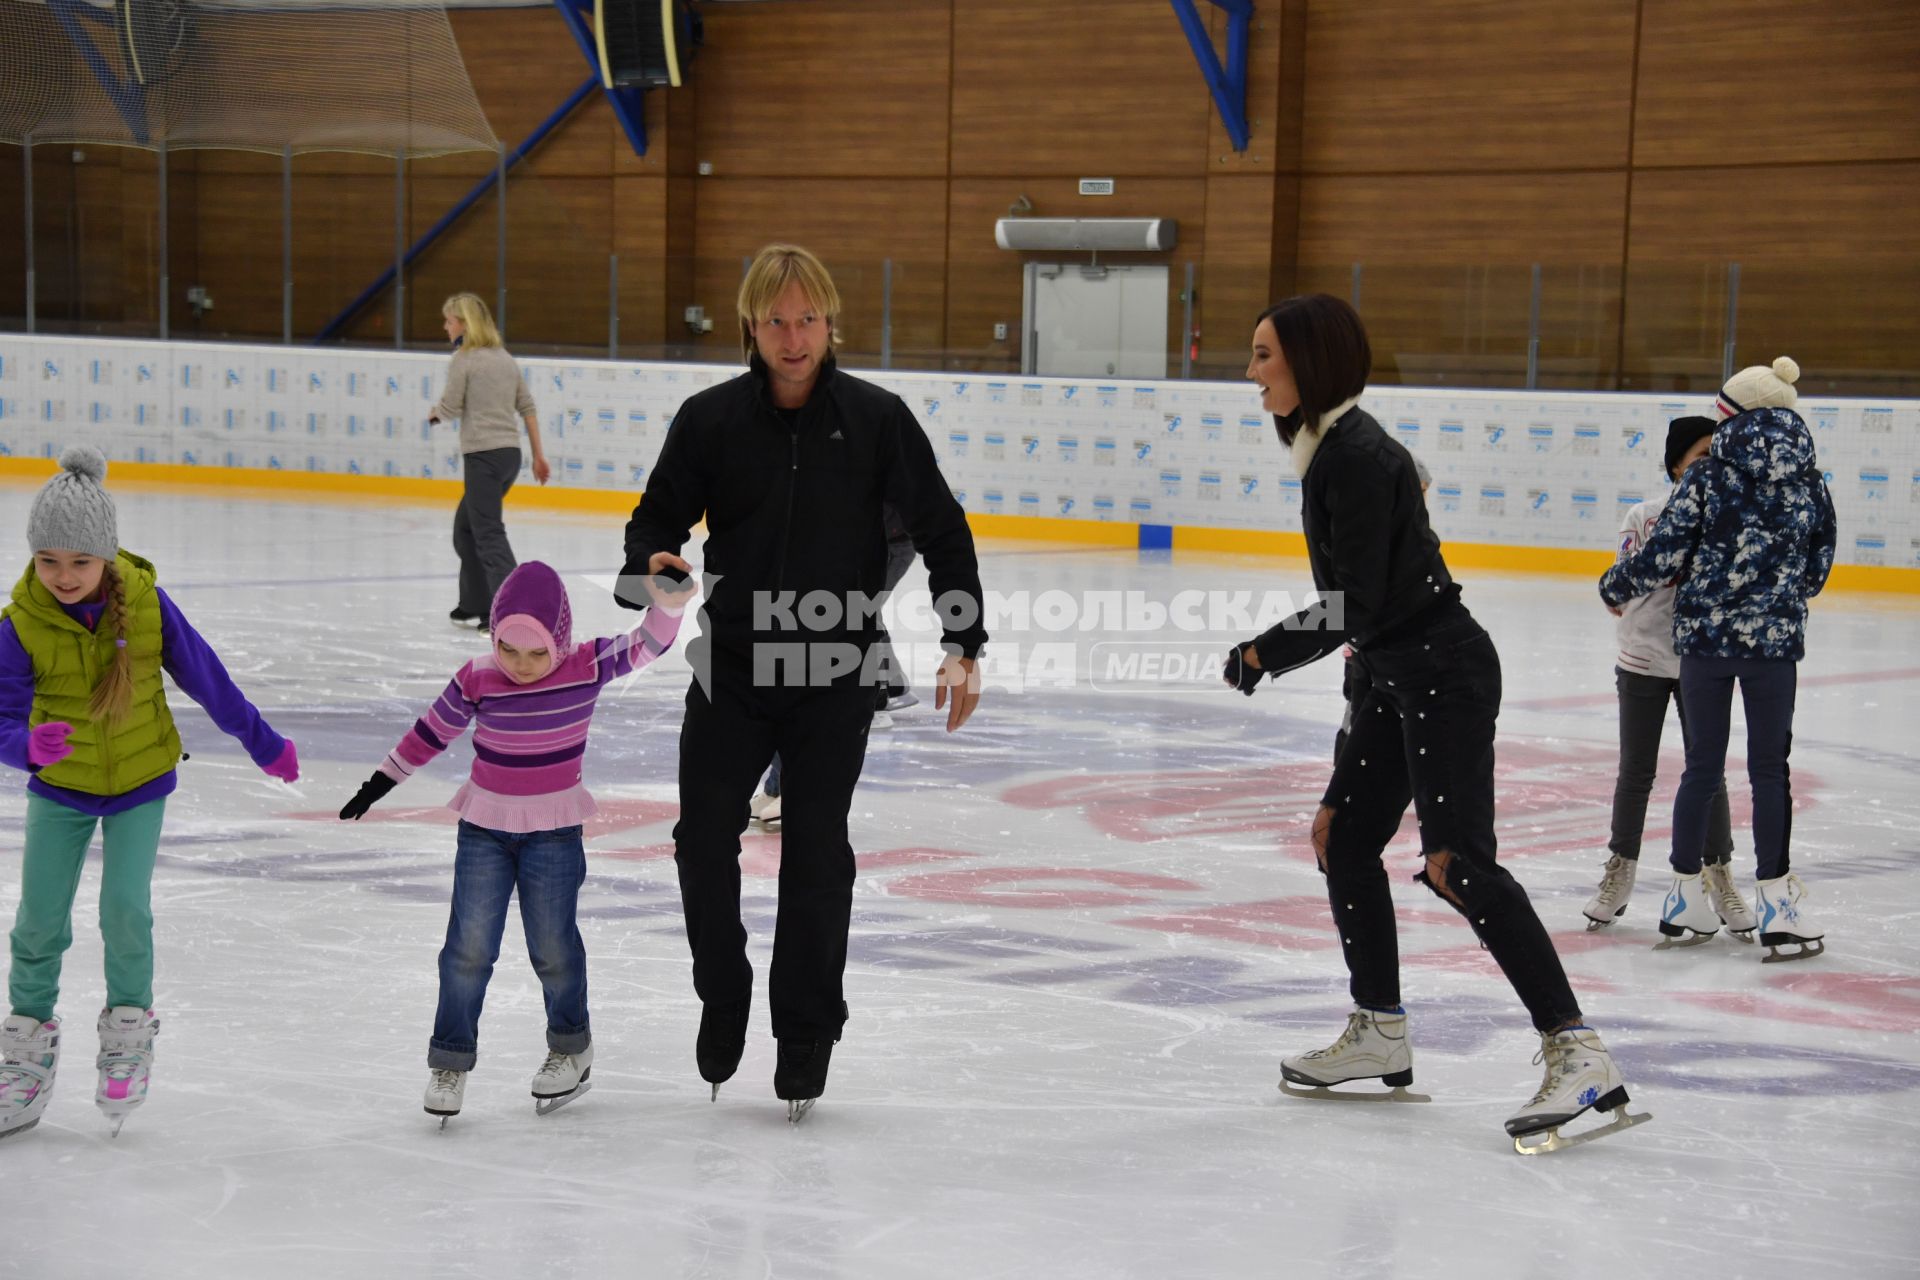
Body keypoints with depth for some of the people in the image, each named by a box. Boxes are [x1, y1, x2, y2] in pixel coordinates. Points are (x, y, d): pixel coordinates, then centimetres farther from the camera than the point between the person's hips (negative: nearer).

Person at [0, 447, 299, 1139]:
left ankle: (129, 1030, 14)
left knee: (125, 907, -11)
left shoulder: (144, 602, -17)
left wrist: (263, 743, 6)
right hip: (60, 789, 1)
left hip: (140, 782, -1)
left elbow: (204, 677, -4)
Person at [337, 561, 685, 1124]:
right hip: (484, 829, 1)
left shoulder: (587, 666, -12)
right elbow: (431, 731, 2)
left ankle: (571, 1048, 30)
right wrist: (380, 782, 9)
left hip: (554, 833, -1)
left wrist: (668, 597, -38)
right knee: (469, 947, 1)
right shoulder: (477, 680, -11)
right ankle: (450, 1060, 13)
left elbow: (649, 643, -19)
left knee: (553, 947, 9)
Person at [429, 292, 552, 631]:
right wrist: (539, 455, 18)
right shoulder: (504, 358, 14)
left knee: (489, 534, -7)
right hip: (510, 453, 8)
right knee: (466, 527, 20)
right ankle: (474, 606, 24)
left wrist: (434, 412, 13)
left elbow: (450, 406, -10)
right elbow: (527, 407, 15)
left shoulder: (464, 358, -8)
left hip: (483, 454, -8)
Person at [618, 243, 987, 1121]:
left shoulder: (875, 419, -5)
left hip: (836, 682, -1)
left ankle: (806, 1034, 17)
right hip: (731, 669, 1)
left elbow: (940, 532, 0)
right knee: (704, 841, -3)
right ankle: (723, 1004, 20)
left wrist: (964, 647, -6)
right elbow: (660, 515, 4)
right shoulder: (710, 419, -2)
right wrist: (649, 566, -20)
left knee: (816, 857, 3)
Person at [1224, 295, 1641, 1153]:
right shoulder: (1328, 448, 11)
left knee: (1459, 863, -16)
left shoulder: (1358, 457, -19)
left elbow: (1355, 606, -21)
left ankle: (1578, 1056, -16)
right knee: (1342, 836, 14)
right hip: (1399, 673, 11)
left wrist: (1264, 655, -11)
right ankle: (1380, 1036, 26)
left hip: (1443, 672, -11)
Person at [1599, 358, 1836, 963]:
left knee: (1703, 765, 9)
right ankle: (1776, 902, 3)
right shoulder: (1809, 482, 1)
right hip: (1773, 639, 0)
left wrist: (1616, 586, 11)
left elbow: (1666, 553, -6)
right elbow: (1817, 568, 9)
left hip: (1704, 635, 0)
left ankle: (1686, 896, 16)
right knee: (1769, 768, 6)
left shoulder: (1709, 477, -6)